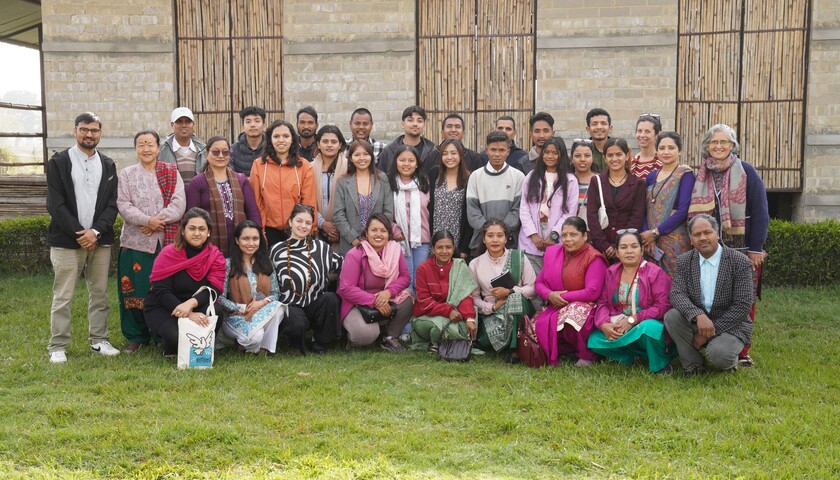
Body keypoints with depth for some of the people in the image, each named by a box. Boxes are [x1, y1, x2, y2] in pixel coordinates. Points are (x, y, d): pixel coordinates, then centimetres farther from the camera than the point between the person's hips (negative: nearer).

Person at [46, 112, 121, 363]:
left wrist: (95, 231, -9)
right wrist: (79, 233, -12)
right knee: (63, 296, -1)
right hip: (66, 239, -3)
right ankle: (58, 347, 7)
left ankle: (99, 340, 18)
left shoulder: (108, 165, 12)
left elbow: (112, 204, 6)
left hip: (100, 239, 3)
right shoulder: (58, 162, 1)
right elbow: (55, 204, -5)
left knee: (100, 293, 8)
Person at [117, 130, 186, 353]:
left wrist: (158, 221, -14)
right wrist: (147, 220, -15)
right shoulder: (127, 174, 10)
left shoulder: (171, 172, 8)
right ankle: (137, 337, 14)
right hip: (135, 241, 1)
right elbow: (123, 205, -2)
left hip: (167, 240, 0)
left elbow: (179, 204, -3)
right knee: (135, 289, 2)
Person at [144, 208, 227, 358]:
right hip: (162, 309, -3)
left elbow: (213, 289, -16)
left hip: (196, 308, 3)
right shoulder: (168, 254, -12)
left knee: (215, 311, -29)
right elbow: (161, 291, -18)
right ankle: (170, 347, 7)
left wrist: (191, 303, -37)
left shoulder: (216, 257, -5)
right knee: (177, 335, -33)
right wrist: (188, 314, -33)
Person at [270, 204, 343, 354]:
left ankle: (320, 343, -6)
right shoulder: (277, 250, 2)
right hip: (290, 306, -2)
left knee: (331, 298, -30)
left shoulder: (321, 247, 4)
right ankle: (297, 342, 5)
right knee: (297, 324, -35)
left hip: (316, 305, 2)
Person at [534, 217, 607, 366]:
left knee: (570, 319, -39)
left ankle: (587, 354, -10)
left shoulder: (594, 258, -8)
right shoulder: (553, 252, 11)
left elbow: (592, 292, -17)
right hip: (554, 308, 6)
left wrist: (563, 297, -14)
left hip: (583, 306, -5)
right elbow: (539, 283, 11)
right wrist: (550, 295, -12)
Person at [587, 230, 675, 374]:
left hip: (646, 325, -4)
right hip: (617, 328, 4)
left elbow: (663, 306, -17)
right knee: (594, 340, -17)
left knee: (650, 328, -38)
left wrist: (633, 320, -23)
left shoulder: (655, 273, -9)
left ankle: (660, 365, -10)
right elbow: (603, 303, 2)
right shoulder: (611, 273, 5)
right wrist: (604, 325, -20)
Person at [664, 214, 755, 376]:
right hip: (695, 322, 4)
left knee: (718, 354, -32)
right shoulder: (684, 261, 0)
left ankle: (729, 361, 7)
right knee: (672, 316, -25)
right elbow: (677, 294, -12)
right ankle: (694, 363, -6)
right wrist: (698, 315, -34)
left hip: (731, 324, -3)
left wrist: (709, 333, -17)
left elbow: (742, 306, -15)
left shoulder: (740, 262, -11)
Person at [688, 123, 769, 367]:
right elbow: (694, 213, 11)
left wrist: (756, 248, -10)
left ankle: (741, 351, 10)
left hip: (743, 249, -3)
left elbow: (760, 212, -5)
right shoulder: (701, 176, 9)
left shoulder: (746, 172, -1)